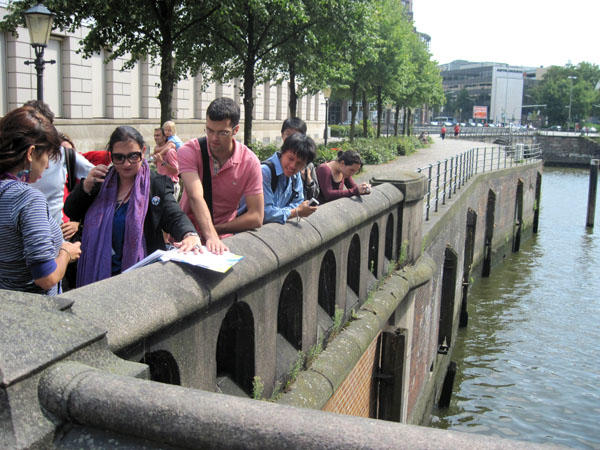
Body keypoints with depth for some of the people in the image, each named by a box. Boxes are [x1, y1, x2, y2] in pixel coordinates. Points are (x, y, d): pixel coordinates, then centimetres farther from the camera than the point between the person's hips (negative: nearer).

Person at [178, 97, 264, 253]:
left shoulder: (249, 161, -8)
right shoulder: (189, 151, -11)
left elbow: (256, 217, -9)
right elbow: (195, 197, -26)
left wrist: (216, 230, -16)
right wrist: (210, 236, -40)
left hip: (224, 238, 1)